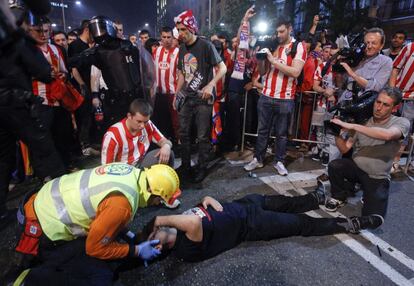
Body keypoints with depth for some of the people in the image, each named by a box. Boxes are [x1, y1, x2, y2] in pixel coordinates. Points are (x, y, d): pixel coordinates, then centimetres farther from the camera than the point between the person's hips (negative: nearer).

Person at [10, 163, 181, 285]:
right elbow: (95, 248, -15)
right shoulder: (122, 203, -31)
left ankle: (42, 263, 20)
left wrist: (124, 232, 7)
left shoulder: (132, 172, -6)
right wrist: (136, 251, -7)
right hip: (47, 230, -8)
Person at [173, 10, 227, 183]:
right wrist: (176, 94, 12)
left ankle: (202, 168, 17)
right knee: (184, 133, 9)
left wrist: (211, 85, -24)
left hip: (202, 99, -6)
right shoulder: (182, 48, 10)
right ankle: (185, 166, 24)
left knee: (202, 136, 1)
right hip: (186, 98, 6)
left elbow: (222, 68, -10)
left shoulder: (206, 46, -9)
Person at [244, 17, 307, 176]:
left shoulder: (299, 47, -1)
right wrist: (260, 58, -8)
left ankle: (279, 161, 21)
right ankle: (258, 159, 21)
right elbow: (263, 72, 11)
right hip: (266, 97, 4)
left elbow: (295, 72, -16)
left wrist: (274, 60, -17)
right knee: (262, 130, 10)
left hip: (285, 99, -3)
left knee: (281, 133, 8)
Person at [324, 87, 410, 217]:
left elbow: (387, 135, -36)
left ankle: (368, 196, 22)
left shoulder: (401, 122, -10)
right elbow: (344, 149, -2)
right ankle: (340, 196, 0)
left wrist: (352, 126, -36)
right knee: (334, 166, -31)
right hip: (355, 167, 2)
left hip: (377, 178, -1)